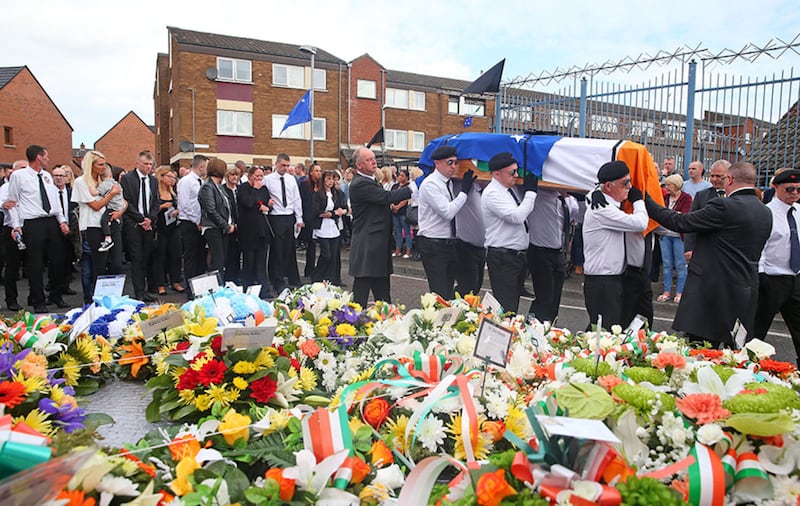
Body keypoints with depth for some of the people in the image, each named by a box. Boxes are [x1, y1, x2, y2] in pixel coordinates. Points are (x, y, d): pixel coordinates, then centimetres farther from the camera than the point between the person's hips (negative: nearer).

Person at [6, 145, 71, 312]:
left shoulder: (47, 176, 14)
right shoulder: (18, 176, -2)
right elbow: (12, 202, -1)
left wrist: (62, 221, 7)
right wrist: (16, 225, -7)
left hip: (52, 222, 6)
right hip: (33, 224, -6)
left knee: (59, 261, 9)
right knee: (35, 265, 0)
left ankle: (56, 296, 24)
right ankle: (38, 301, 12)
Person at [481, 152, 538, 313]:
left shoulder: (510, 189, 14)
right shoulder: (492, 193, -15)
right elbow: (516, 216, -23)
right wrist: (530, 192, -15)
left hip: (518, 255, 9)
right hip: (502, 257, -9)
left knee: (514, 302, 15)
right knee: (505, 306, -9)